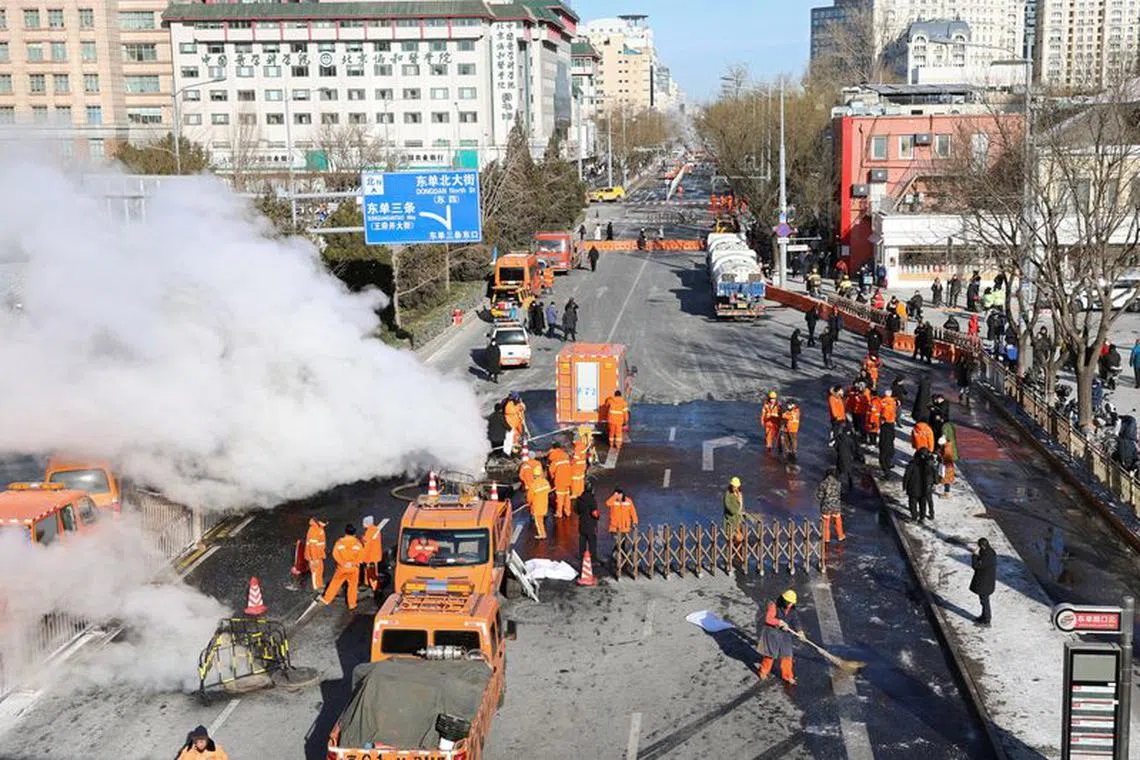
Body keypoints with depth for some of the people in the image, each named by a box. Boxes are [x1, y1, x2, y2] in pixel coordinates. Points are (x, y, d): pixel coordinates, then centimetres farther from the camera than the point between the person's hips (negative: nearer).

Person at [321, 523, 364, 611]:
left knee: (335, 583, 14)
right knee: (353, 586, 10)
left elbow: (335, 553, -11)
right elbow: (361, 555, -10)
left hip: (342, 568, 0)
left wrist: (342, 563, -7)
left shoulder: (340, 542, -5)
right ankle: (352, 604, 13)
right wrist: (354, 563, -5)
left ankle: (327, 599, 21)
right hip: (353, 568, 0)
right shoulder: (357, 542, -5)